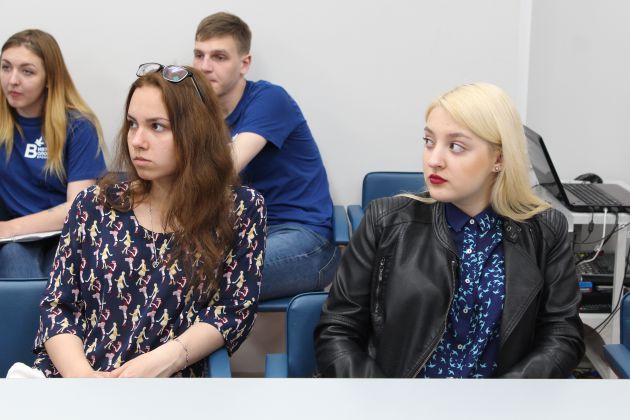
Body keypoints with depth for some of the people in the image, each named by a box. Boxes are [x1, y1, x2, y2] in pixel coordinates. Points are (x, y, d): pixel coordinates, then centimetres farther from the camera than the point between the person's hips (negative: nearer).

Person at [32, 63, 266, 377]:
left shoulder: (240, 209, 6)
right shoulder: (94, 204, 12)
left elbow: (235, 308, 2)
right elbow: (57, 305, 9)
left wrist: (164, 359, -14)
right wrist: (80, 374, -11)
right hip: (69, 375, 2)